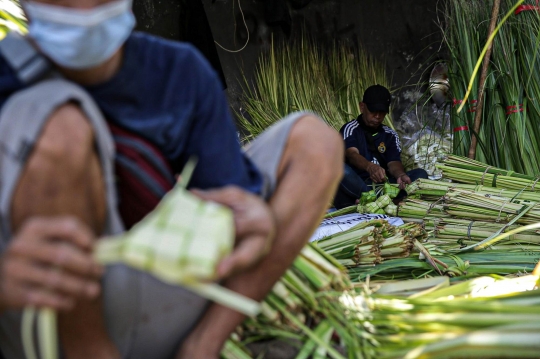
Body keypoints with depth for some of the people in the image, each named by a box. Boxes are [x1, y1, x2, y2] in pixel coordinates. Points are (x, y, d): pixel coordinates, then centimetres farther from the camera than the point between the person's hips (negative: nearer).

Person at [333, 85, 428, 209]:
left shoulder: (390, 135, 17)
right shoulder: (350, 129, 3)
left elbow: (393, 162, 2)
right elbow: (352, 154, -17)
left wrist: (401, 175, -24)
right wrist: (370, 167, -40)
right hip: (355, 186, -4)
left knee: (420, 174, -16)